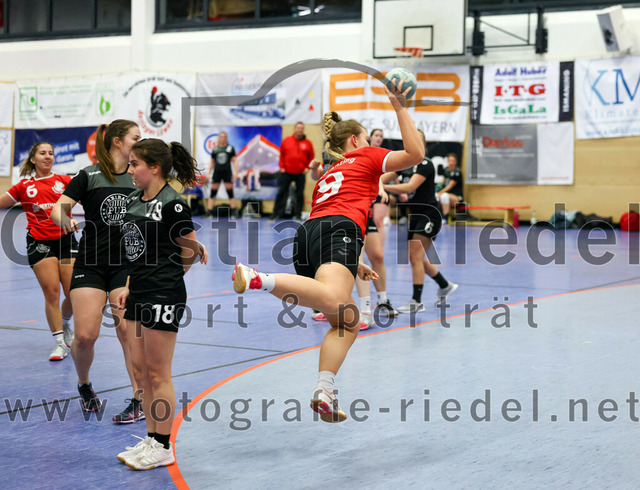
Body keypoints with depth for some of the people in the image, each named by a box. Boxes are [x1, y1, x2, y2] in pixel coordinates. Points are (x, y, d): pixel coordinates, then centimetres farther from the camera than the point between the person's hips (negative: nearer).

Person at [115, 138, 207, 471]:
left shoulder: (171, 204, -15)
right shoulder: (134, 200, 10)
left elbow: (190, 251, -8)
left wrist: (165, 278, 4)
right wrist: (129, 286, 13)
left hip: (163, 298, -9)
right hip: (139, 295, 9)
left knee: (157, 372, -1)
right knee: (140, 368, 12)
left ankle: (163, 448, 10)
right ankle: (151, 439, 23)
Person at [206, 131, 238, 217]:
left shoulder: (231, 148, 6)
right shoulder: (215, 150, 11)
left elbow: (234, 161, 5)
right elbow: (212, 162, 17)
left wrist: (236, 172, -3)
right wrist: (209, 173, 12)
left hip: (227, 172, -2)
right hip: (216, 172, 2)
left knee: (230, 192, -2)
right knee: (213, 192, -1)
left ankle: (234, 212, 3)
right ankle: (209, 212, 1)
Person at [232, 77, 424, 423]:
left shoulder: (327, 176, 39)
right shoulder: (366, 157, 22)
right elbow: (416, 153, 14)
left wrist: (353, 265, 47)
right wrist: (400, 108, 21)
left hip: (308, 231, 8)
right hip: (338, 229, -8)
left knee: (347, 321, 11)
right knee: (333, 300, -34)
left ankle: (324, 392, -5)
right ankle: (259, 278, -51)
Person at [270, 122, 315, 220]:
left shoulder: (307, 143, 2)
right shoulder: (286, 141, 2)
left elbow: (311, 157, 8)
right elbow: (281, 155, 9)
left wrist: (307, 168, -1)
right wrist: (282, 167, 2)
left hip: (301, 173, 0)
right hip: (286, 172, 0)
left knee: (300, 194, 3)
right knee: (281, 192, 2)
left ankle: (298, 214, 12)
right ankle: (276, 213, 8)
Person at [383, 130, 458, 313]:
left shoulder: (425, 164, -16)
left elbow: (409, 187, -29)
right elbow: (383, 178, -3)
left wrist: (383, 187, -34)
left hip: (429, 214, -8)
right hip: (415, 215, 8)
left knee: (415, 256, -13)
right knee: (417, 258, 13)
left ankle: (416, 301, -7)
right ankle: (445, 286, 34)